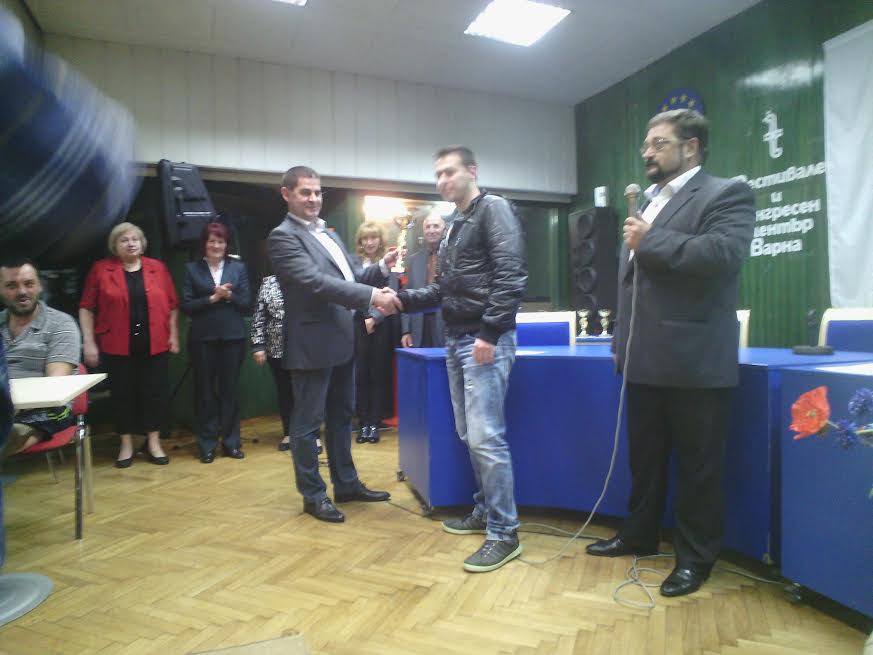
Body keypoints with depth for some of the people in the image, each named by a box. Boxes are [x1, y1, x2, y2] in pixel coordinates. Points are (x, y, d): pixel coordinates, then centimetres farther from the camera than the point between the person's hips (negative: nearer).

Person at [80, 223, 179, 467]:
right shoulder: (101, 269, 1)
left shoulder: (158, 268, 5)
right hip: (117, 346, -1)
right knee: (123, 395, 7)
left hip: (154, 345, 1)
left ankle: (153, 442, 20)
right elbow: (86, 308, 1)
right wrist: (89, 342, -4)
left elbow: (172, 305, 7)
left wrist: (174, 334, 2)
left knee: (155, 393, 5)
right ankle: (126, 445, 23)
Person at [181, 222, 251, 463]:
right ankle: (207, 444, 17)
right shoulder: (192, 268, 3)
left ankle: (231, 442, 18)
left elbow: (246, 303, 2)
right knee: (205, 391, 6)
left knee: (229, 389, 7)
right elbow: (186, 305, -4)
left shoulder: (238, 267, 6)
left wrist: (228, 295, -15)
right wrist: (212, 298, -14)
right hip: (203, 338, -1)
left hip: (233, 337, 1)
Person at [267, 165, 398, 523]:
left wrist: (382, 267, -2)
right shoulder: (283, 236, -11)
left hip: (342, 341, 9)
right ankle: (313, 495, 19)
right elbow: (317, 282, -24)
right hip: (313, 345, -9)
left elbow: (351, 276, 16)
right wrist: (373, 297, -29)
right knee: (308, 423, 5)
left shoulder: (328, 233, 16)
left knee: (341, 417, 18)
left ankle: (346, 484, 31)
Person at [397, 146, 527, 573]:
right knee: (468, 434, 14)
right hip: (457, 340, 9)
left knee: (486, 436, -9)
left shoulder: (493, 209, -5)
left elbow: (511, 275, -17)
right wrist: (403, 300, 5)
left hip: (485, 340, -9)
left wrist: (489, 333, -22)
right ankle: (484, 511, 28)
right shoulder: (456, 226, 21)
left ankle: (504, 533, 2)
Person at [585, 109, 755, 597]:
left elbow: (724, 254, -24)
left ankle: (696, 557, 23)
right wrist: (621, 342, 17)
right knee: (645, 457, 18)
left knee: (698, 464, 7)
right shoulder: (648, 206, 18)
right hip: (646, 359, 8)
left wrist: (651, 241, -16)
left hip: (695, 361, -7)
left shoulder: (727, 194, -4)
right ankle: (639, 535, 35)